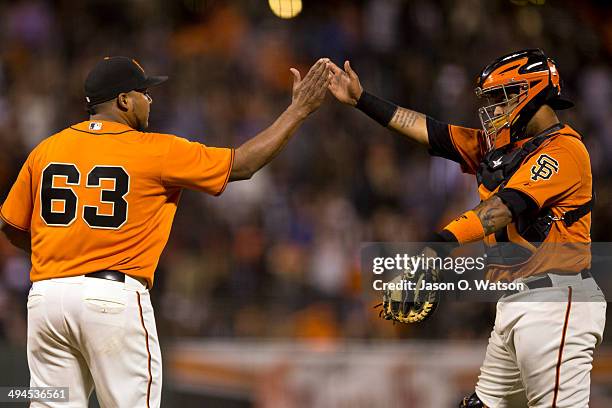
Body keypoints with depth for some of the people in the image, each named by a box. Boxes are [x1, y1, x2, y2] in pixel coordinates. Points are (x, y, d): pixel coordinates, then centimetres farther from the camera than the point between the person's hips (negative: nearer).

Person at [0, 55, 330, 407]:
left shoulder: (46, 150, 10)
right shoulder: (157, 151, -2)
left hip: (45, 297, 5)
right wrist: (300, 109, 11)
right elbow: (244, 164, 3)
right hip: (114, 297, -4)